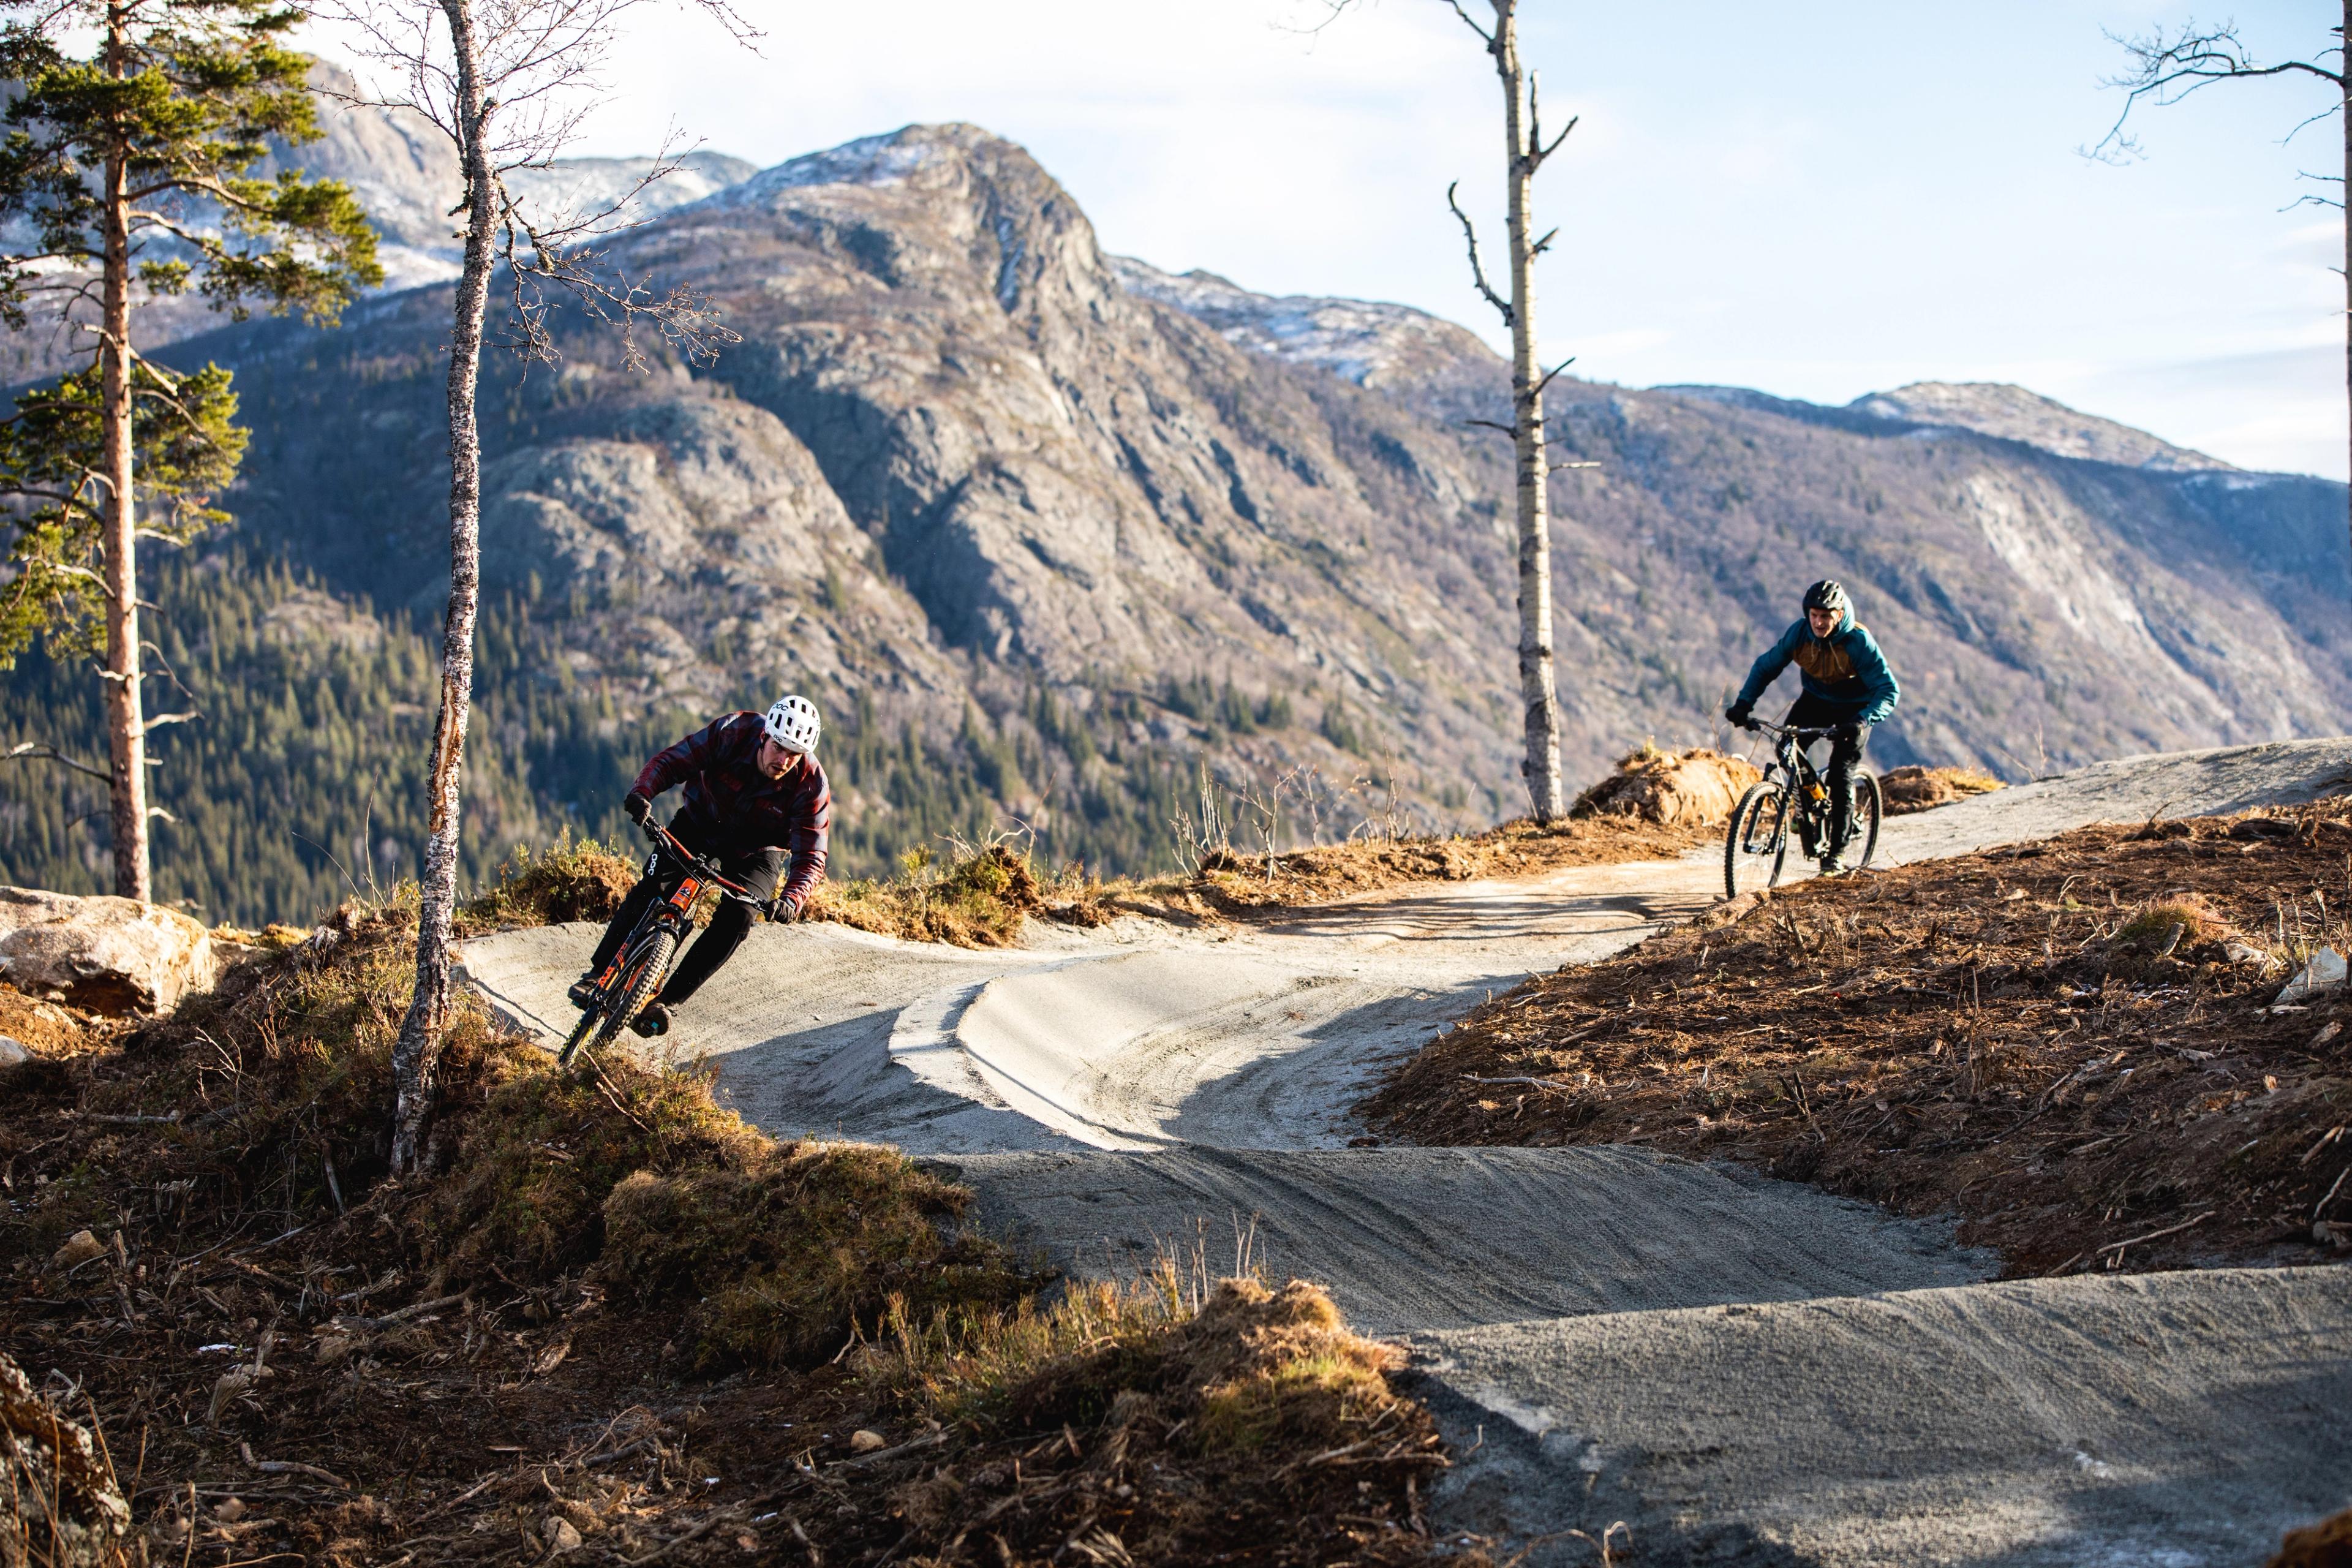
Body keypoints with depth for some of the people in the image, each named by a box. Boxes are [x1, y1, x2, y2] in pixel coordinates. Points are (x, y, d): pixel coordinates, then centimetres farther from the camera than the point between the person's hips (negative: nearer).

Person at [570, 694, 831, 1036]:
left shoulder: (811, 786, -29)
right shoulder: (731, 733, -28)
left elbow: (811, 859, -30)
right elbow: (670, 761, -23)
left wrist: (791, 900, -50)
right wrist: (642, 793, -44)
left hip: (755, 850, -1)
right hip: (701, 823, 1)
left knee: (737, 918, -22)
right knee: (651, 890, -17)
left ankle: (666, 999, -15)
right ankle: (599, 974, -4)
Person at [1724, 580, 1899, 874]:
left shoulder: (1859, 642, -30)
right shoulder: (1799, 634, -19)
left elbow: (1889, 691, -31)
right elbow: (1766, 666, -7)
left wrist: (1862, 721, -48)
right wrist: (1744, 703, -22)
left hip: (1853, 709, -4)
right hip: (1816, 699, 4)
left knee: (1841, 775, -14)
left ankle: (1837, 850, -1)